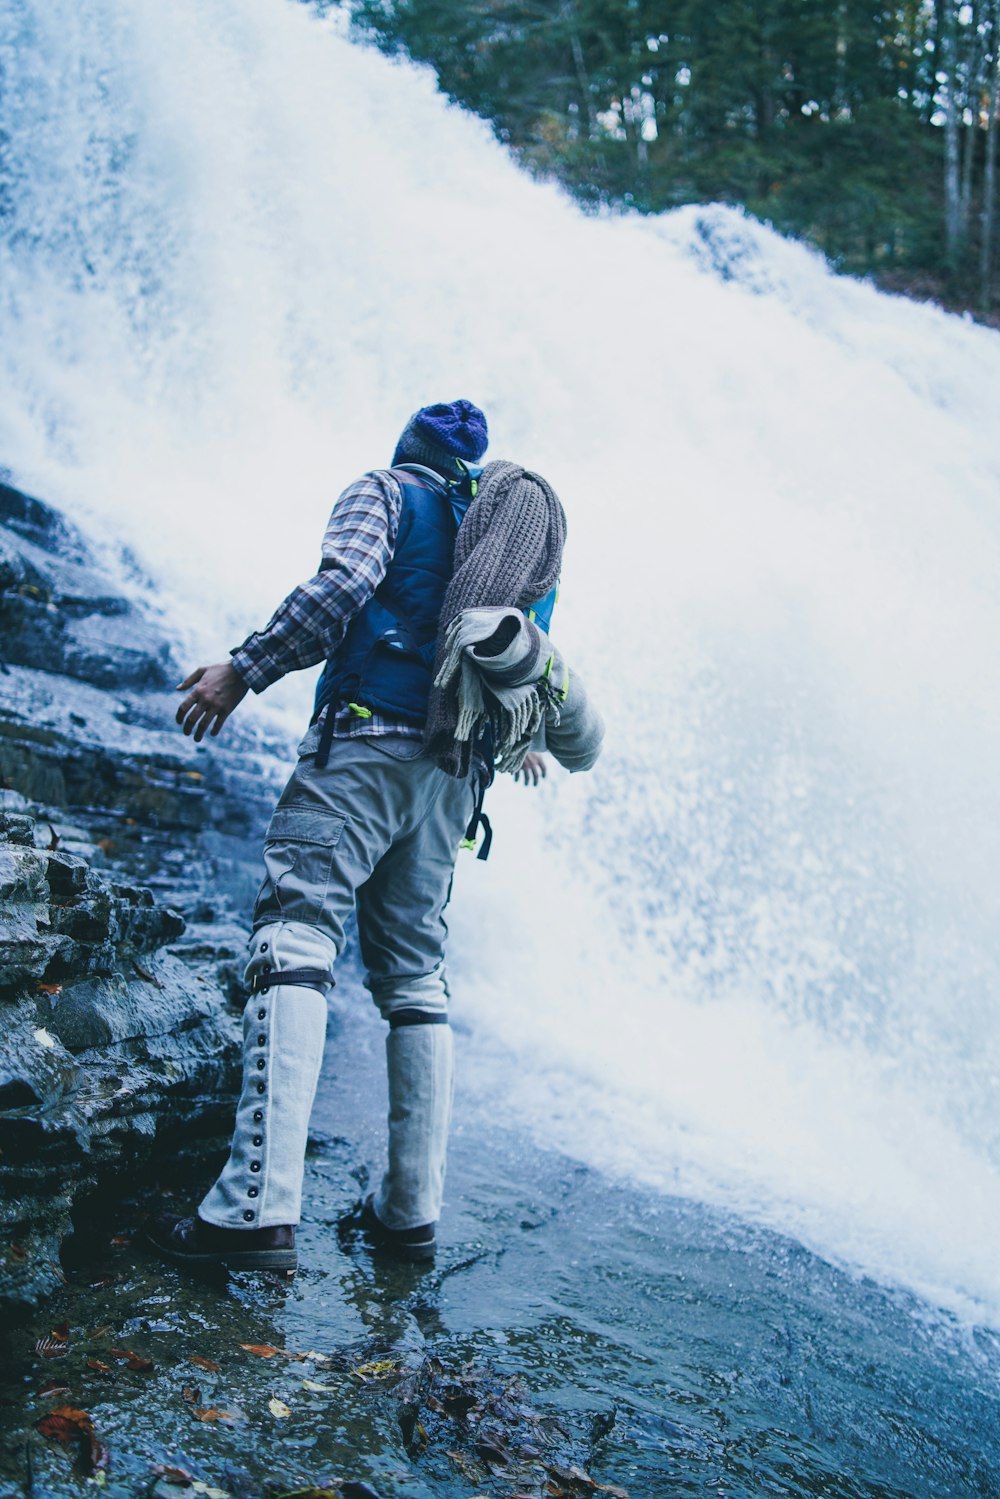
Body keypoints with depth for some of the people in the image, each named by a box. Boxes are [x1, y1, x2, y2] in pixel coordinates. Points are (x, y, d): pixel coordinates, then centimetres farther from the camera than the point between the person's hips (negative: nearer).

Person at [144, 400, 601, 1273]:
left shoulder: (389, 490, 9)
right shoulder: (501, 525, 27)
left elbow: (344, 584, -11)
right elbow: (529, 661, 27)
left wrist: (245, 670, -8)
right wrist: (522, 741, 47)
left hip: (368, 737, -7)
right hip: (453, 773, 7)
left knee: (295, 938, -16)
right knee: (416, 972, 9)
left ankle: (260, 1208, -29)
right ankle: (413, 1211, 5)